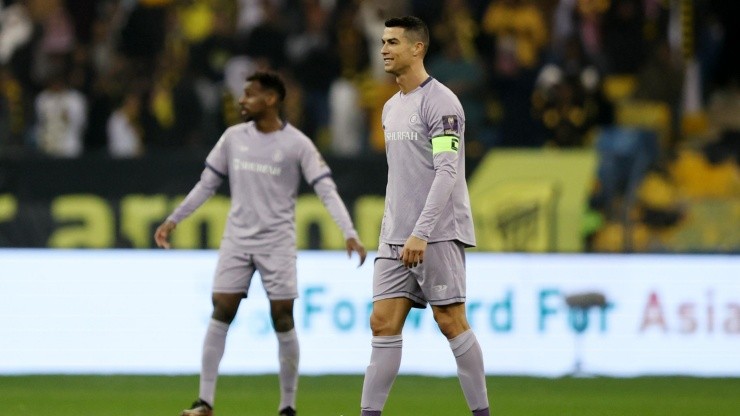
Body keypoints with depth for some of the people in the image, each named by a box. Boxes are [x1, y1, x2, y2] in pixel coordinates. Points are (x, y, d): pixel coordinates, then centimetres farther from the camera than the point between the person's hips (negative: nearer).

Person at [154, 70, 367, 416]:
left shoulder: (297, 144, -6)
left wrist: (349, 233, -21)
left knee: (283, 320, -4)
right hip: (237, 238, 3)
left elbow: (326, 190, -10)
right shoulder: (233, 138, 5)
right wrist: (173, 220, 12)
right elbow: (207, 184, 14)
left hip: (277, 241, -3)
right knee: (220, 313, -4)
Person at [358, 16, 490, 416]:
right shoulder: (391, 108, 17)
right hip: (396, 236, 8)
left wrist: (421, 233, -23)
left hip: (438, 234, -8)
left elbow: (448, 171, -18)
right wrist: (390, 230, 18)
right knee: (383, 322, 0)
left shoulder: (440, 102, -10)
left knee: (452, 322, -5)